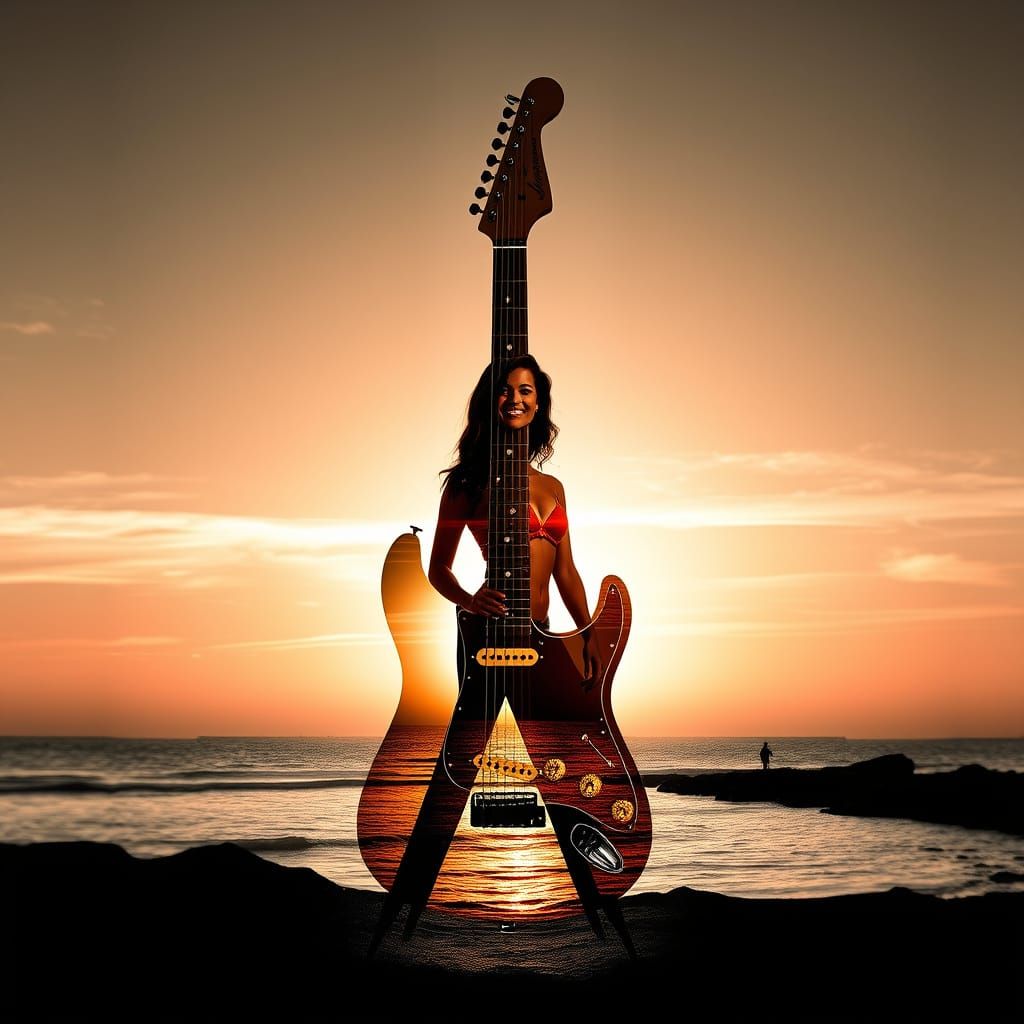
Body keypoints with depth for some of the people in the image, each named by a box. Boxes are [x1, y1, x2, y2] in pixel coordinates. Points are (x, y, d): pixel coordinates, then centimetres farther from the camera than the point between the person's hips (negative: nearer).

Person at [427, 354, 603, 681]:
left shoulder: (552, 487, 16)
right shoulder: (472, 480, -2)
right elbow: (439, 567, -3)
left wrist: (589, 636, 12)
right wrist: (470, 602, -22)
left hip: (540, 632, 6)